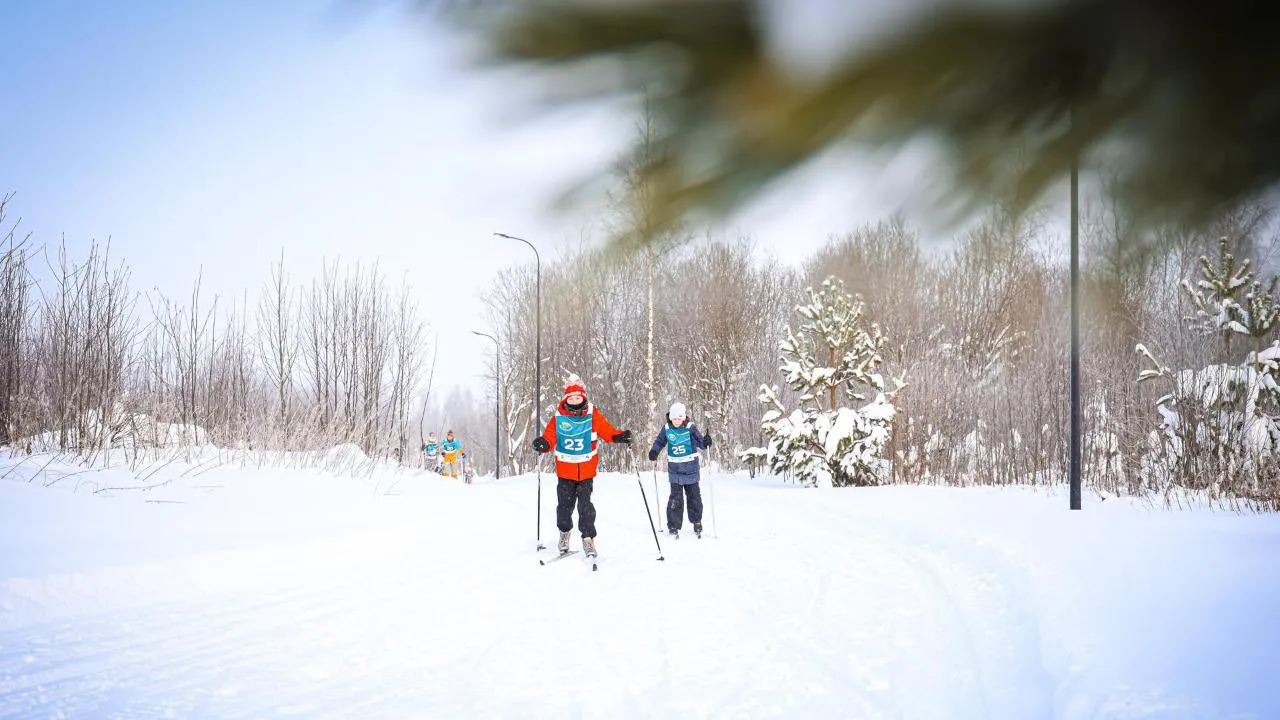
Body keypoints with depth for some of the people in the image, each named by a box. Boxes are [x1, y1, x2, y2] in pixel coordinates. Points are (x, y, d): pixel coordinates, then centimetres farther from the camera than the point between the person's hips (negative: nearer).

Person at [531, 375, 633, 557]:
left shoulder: (593, 414, -2)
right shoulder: (558, 417, -1)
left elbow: (607, 431, -2)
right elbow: (550, 437, -3)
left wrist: (620, 436, -20)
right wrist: (542, 443, -24)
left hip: (586, 469, -1)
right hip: (565, 470, 1)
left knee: (585, 505, -4)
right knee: (565, 504, 9)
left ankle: (588, 537, 6)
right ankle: (564, 532, 31)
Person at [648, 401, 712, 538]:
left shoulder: (690, 428, -9)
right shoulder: (666, 429, -4)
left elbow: (699, 442, -9)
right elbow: (659, 442, 9)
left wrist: (705, 442, -30)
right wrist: (654, 451, -8)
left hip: (691, 468, 0)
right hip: (674, 469, 0)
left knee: (694, 496, 11)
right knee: (676, 498, -5)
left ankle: (697, 522, 27)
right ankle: (673, 526, 2)